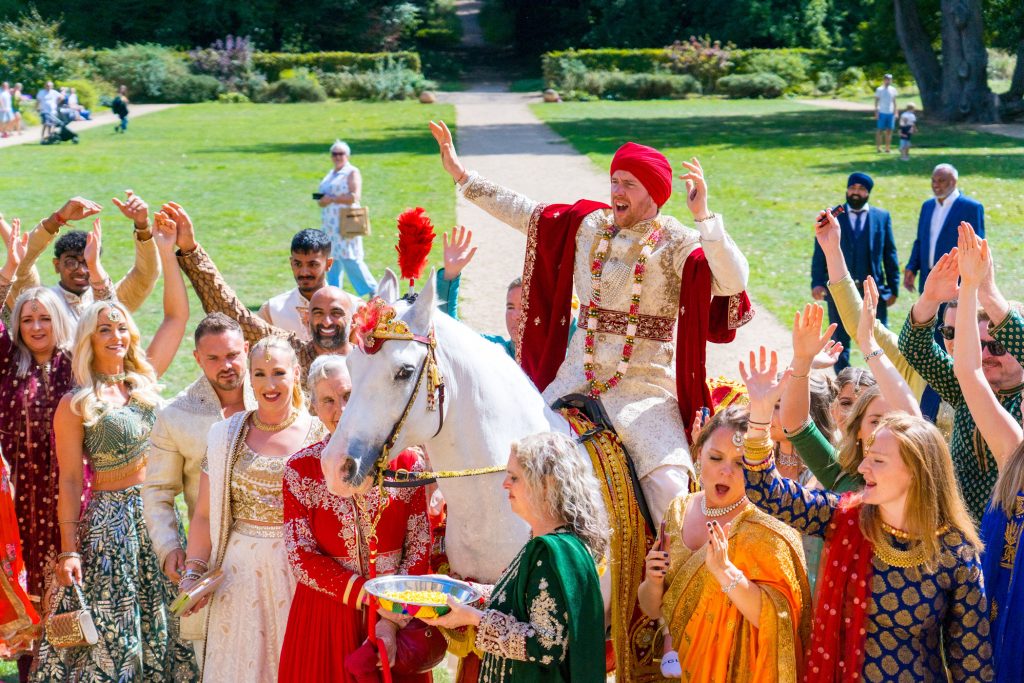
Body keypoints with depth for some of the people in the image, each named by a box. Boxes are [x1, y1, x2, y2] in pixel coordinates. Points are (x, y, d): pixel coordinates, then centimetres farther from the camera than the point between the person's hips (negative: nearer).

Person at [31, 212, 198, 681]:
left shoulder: (145, 382, 6)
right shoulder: (75, 405, -6)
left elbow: (177, 316, 8)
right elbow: (70, 482, -7)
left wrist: (167, 254, 3)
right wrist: (68, 551, -11)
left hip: (156, 516, 5)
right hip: (109, 521, -5)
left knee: (159, 627, 10)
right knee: (111, 631, -1)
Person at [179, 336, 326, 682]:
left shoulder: (319, 434, 0)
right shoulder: (226, 436, 5)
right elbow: (204, 515, 4)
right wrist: (193, 572, -7)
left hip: (301, 572, -1)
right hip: (241, 573, 1)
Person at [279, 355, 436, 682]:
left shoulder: (405, 462, -3)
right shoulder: (300, 469, -4)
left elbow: (420, 549, -5)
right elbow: (301, 557, -9)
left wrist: (392, 622, -16)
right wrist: (368, 595, -20)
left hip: (397, 617, 1)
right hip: (324, 617, 0)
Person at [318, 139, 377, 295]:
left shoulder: (352, 173, -5)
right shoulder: (331, 173, 19)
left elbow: (354, 196, -18)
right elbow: (323, 195, 25)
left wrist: (332, 199, -16)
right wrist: (321, 200, 1)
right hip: (330, 223, 8)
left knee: (349, 259, -11)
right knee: (333, 259, 9)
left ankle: (372, 290, -4)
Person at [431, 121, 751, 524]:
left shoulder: (677, 245, -8)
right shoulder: (587, 226, 8)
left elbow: (733, 282, -23)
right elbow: (525, 214, 15)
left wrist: (703, 216, -32)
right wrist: (461, 175, 14)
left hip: (645, 388, -5)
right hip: (576, 375, 5)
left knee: (669, 484, -24)